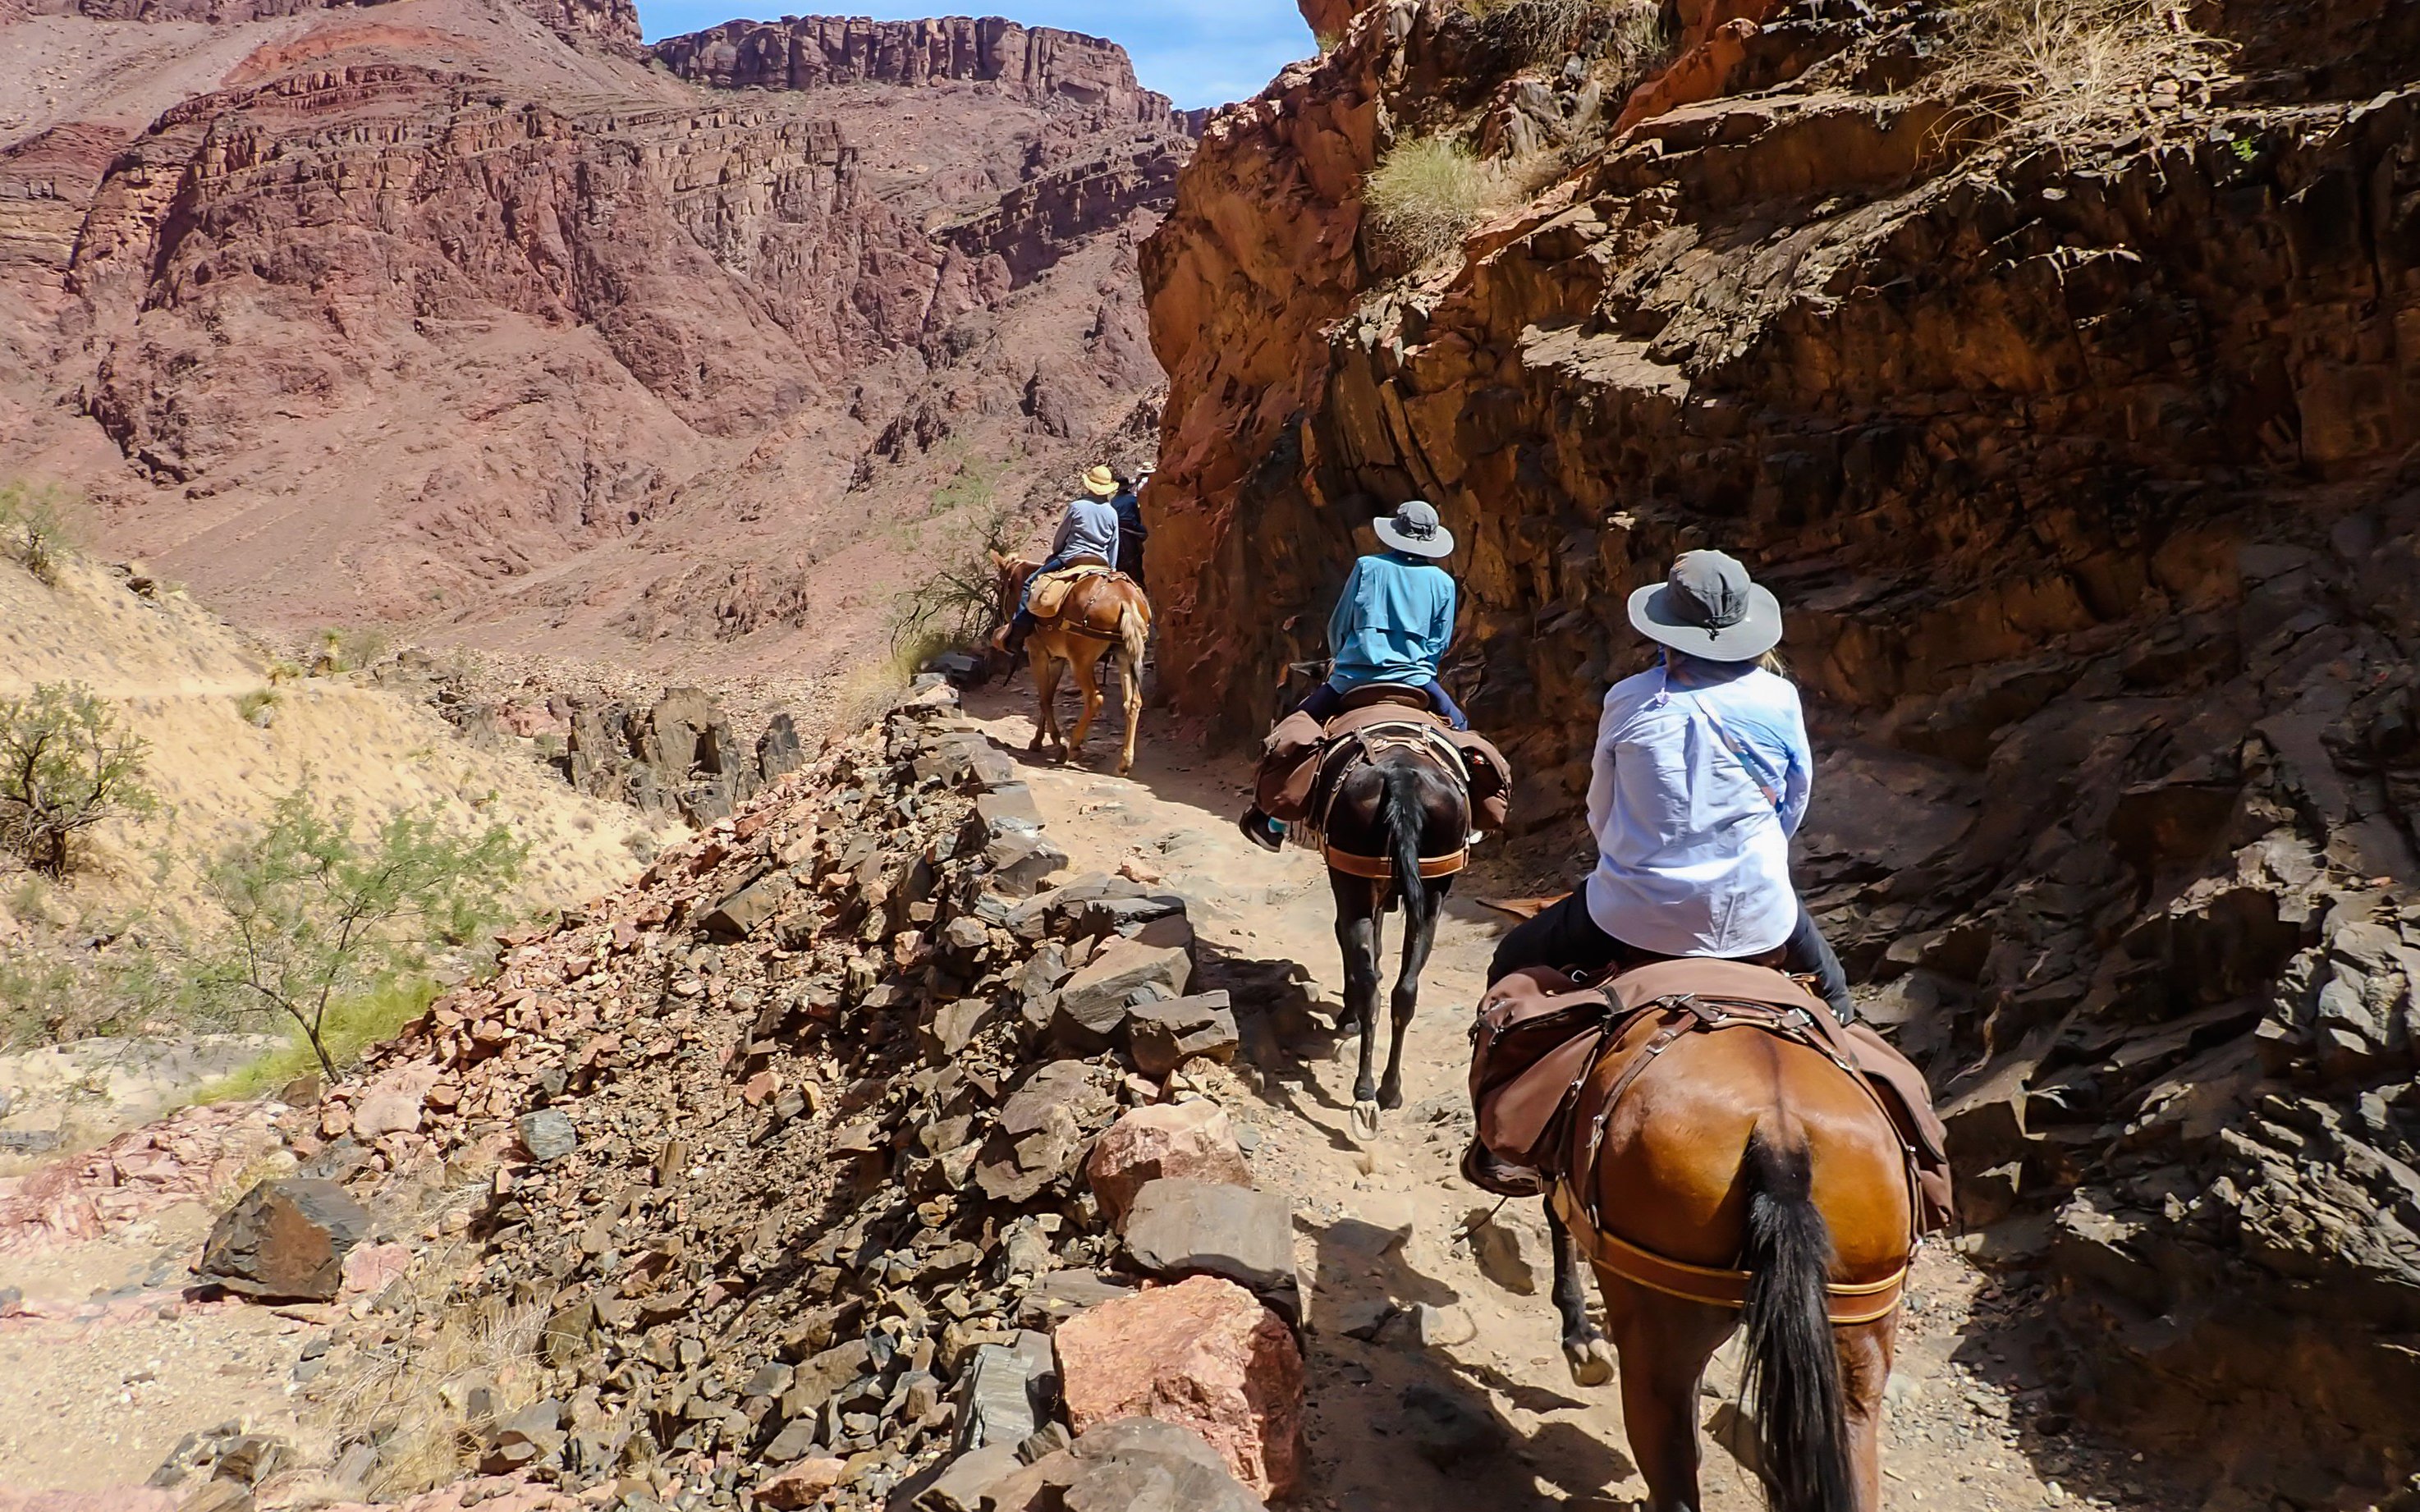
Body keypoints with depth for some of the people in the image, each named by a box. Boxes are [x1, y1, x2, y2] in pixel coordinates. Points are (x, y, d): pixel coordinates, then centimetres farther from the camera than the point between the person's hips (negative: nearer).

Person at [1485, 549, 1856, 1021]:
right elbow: (1795, 802, 9)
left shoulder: (1628, 700, -5)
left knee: (1509, 975, 20)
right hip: (1755, 915, 1)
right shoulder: (1779, 699, -4)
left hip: (1636, 911, -1)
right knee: (1829, 991, 32)